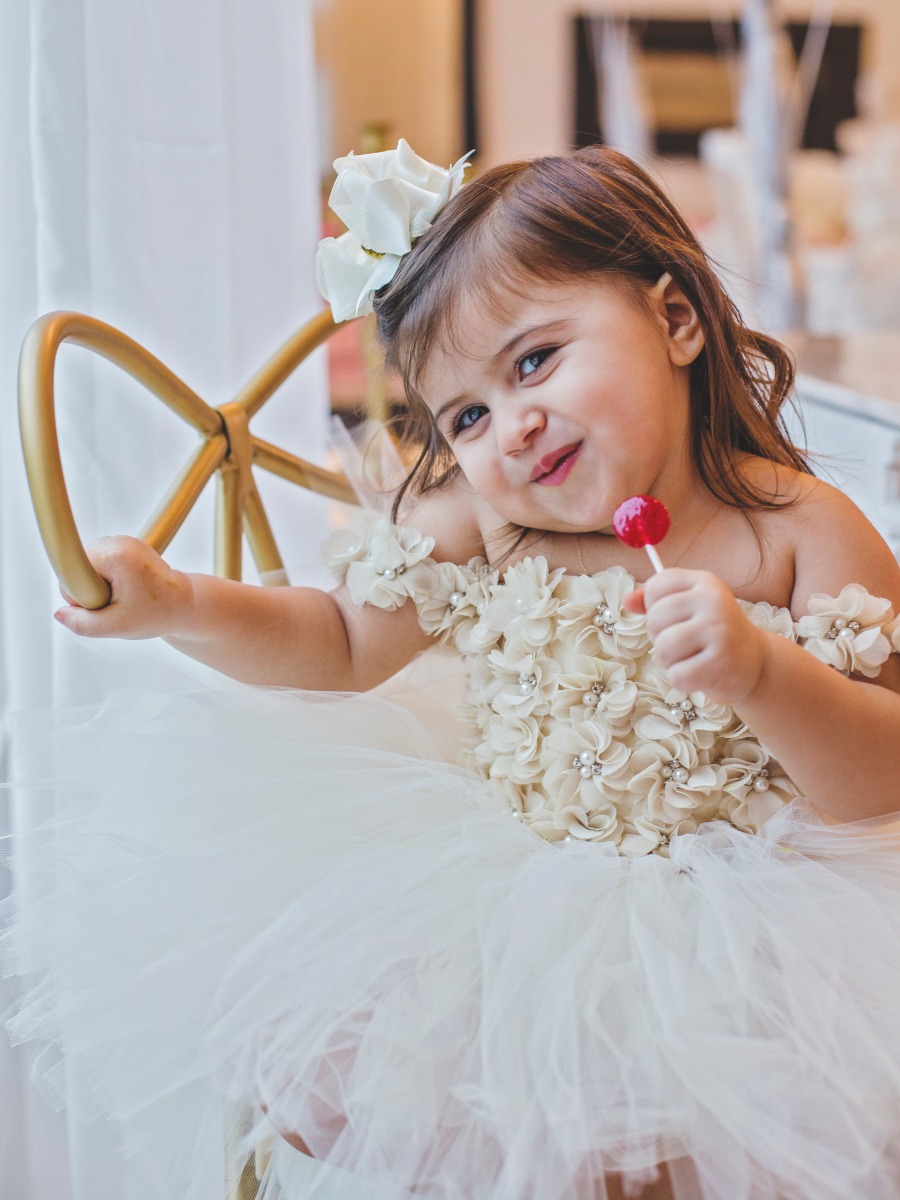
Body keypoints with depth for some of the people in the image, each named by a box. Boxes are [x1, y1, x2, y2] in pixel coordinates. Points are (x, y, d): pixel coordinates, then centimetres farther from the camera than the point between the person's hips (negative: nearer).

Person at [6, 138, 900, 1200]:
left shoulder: (802, 532, -12)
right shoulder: (480, 521, -3)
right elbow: (344, 644, 9)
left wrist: (763, 672, -34)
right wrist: (176, 604, -6)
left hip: (715, 907, -3)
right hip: (490, 872, 4)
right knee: (297, 1072, -1)